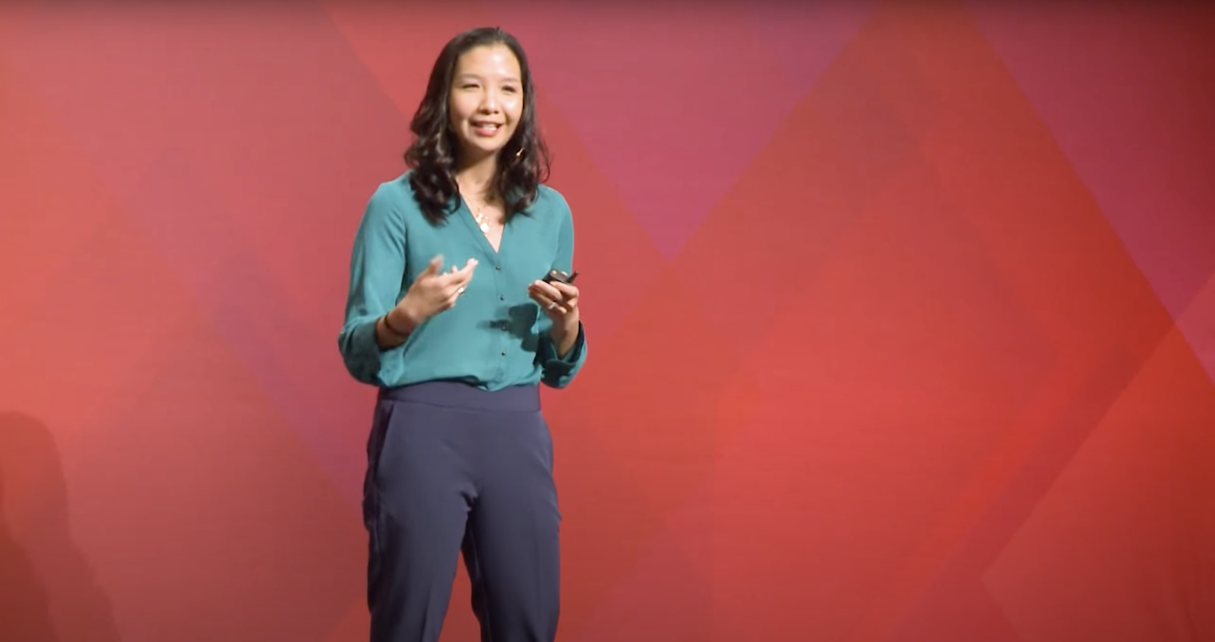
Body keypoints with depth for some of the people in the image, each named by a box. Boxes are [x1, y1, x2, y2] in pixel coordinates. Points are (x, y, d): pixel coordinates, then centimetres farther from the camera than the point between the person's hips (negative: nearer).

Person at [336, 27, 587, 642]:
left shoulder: (551, 211, 8)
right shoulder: (396, 204, -4)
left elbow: (559, 370, 13)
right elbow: (357, 355, -5)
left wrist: (566, 321, -8)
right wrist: (407, 315, -25)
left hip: (518, 435, 4)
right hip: (423, 429, -4)